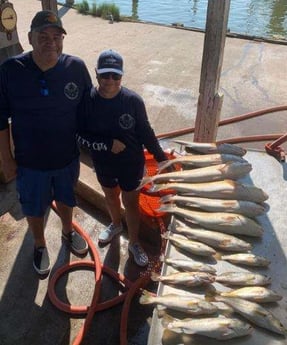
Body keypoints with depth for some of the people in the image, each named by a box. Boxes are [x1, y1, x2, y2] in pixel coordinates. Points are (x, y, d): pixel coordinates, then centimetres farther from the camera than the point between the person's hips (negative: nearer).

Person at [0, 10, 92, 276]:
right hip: (30, 161, -1)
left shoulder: (77, 67, -13)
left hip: (68, 157, 2)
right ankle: (40, 245, 48)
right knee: (34, 207, 20)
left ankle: (68, 231, 56)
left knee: (66, 198, 26)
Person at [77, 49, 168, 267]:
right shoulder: (88, 100, -17)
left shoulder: (133, 100, -20)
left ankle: (134, 243, 37)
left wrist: (161, 157, -1)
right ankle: (116, 225, 57)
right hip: (103, 164, 2)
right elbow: (80, 135, -13)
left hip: (131, 164, -2)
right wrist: (108, 145, -22)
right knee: (110, 196, 26)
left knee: (131, 203, 13)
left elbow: (145, 132, -8)